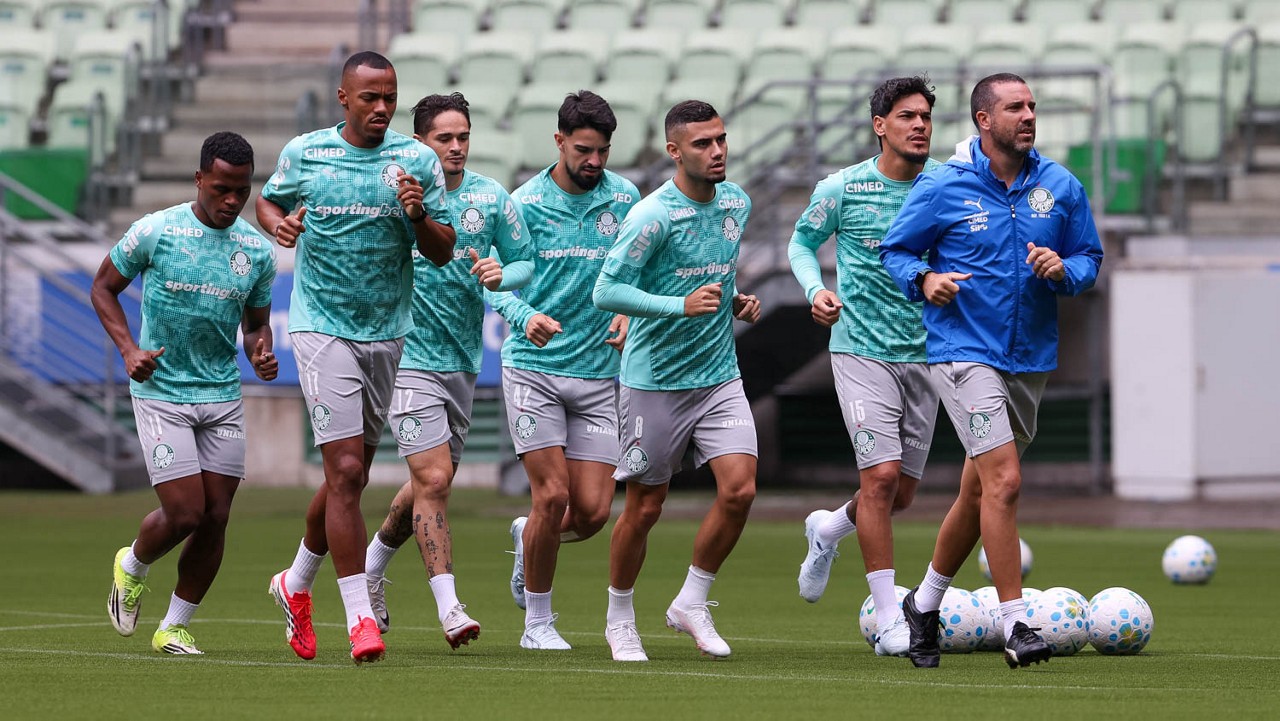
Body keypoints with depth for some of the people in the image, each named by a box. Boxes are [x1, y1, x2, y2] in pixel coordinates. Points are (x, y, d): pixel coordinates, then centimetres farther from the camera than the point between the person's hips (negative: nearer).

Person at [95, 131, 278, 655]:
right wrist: (129, 349, -9)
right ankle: (131, 568, 22)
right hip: (161, 393, -4)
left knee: (215, 518, 0)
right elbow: (103, 287, 4)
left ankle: (175, 627, 16)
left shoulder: (257, 251, 3)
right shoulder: (155, 232, -9)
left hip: (224, 396, 4)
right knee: (185, 513, -11)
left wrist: (262, 353, -7)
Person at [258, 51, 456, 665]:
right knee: (345, 470, -14)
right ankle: (360, 619, -12)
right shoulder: (303, 153, -1)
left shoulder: (417, 161, 0)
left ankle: (296, 584, 37)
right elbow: (268, 200, 18)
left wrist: (418, 216, -20)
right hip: (321, 328, -3)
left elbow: (443, 252, 1)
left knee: (352, 475, 13)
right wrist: (278, 224, -5)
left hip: (386, 332, 3)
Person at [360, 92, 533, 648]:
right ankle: (448, 607, -10)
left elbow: (526, 263, 10)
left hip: (464, 359, 5)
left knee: (433, 482, 15)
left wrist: (501, 274, -12)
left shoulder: (491, 198, 3)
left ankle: (371, 566, 39)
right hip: (410, 356, -5)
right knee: (433, 478, -14)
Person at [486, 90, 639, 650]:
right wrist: (525, 316, -23)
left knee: (593, 510, -4)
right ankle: (537, 621, 6)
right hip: (533, 367, -3)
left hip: (598, 372, 3)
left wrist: (629, 313, -4)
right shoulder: (526, 203, -4)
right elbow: (495, 283, -3)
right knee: (552, 494, -11)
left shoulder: (624, 198, 4)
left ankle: (528, 539, 31)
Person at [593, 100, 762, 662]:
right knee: (644, 507, 3)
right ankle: (620, 619, 23)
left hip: (719, 376, 5)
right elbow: (607, 292, -19)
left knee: (739, 489, -10)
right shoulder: (653, 216, -16)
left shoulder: (737, 203, 7)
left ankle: (692, 603, 7)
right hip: (655, 379, -5)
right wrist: (681, 305, -29)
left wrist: (735, 301, 6)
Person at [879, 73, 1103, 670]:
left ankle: (925, 603, 34)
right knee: (1004, 480, -18)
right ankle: (1015, 625, -15)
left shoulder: (1061, 187, 4)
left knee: (979, 492, 15)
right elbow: (894, 249, 3)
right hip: (964, 349, -5)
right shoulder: (943, 187, -6)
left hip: (1032, 358, 5)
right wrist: (924, 279, -17)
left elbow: (1089, 257, 12)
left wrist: (1063, 271, -11)